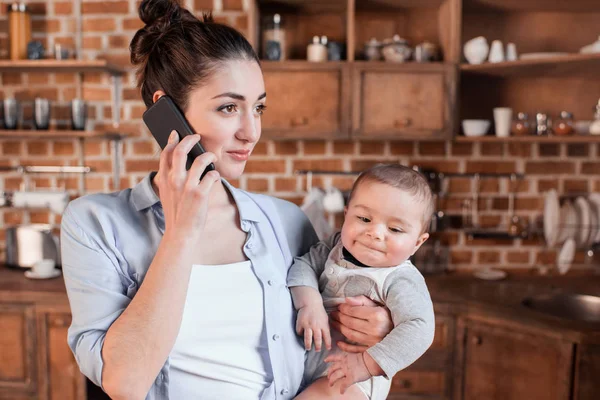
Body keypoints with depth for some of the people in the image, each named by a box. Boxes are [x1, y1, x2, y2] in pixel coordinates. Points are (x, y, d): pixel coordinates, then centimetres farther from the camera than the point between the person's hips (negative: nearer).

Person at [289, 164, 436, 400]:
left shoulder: (401, 281, -20)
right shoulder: (337, 245, -3)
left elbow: (418, 329, -29)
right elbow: (304, 265, -6)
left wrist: (367, 364, -33)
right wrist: (309, 303, -25)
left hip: (354, 377, -6)